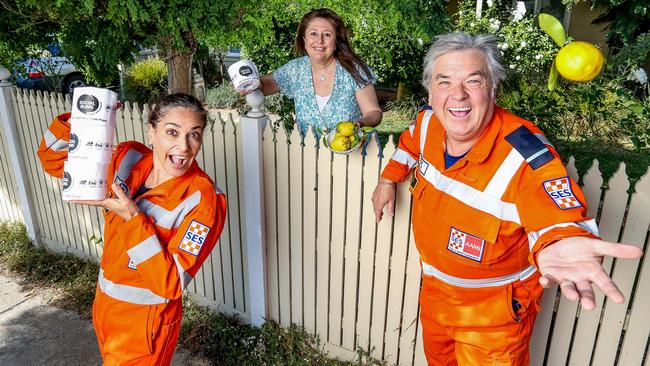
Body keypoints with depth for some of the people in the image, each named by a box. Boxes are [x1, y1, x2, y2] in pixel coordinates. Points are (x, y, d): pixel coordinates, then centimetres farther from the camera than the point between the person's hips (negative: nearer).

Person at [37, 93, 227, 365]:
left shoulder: (202, 199, -27)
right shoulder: (128, 158, -11)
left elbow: (171, 284, -27)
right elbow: (53, 159, 2)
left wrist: (131, 217, -35)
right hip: (105, 306, 6)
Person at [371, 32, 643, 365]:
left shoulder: (526, 156, -31)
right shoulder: (429, 121, -12)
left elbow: (561, 220, -33)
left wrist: (555, 247, -55)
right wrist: (388, 180, 11)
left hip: (495, 308, -5)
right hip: (434, 286, 6)